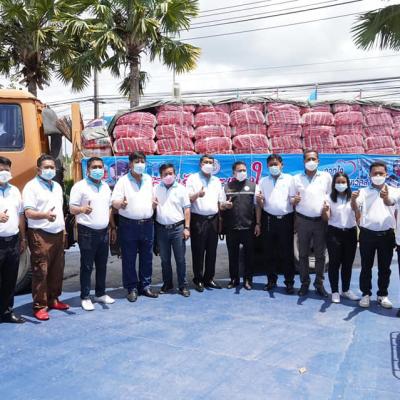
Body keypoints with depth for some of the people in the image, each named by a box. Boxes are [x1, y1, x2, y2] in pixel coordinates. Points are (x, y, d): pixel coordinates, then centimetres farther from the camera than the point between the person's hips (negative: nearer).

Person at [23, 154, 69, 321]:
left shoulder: (57, 186, 16)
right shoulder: (31, 186, -8)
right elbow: (28, 212, -17)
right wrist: (45, 215, -35)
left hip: (57, 234, 7)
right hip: (40, 235, -7)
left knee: (57, 270, 12)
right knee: (40, 271, -4)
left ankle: (53, 299, 25)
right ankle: (39, 306, 4)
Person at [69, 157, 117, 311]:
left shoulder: (106, 187, 13)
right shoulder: (80, 186, -8)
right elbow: (72, 208, -12)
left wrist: (113, 228, 18)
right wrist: (82, 209, -34)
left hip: (104, 232, 6)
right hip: (87, 232, -6)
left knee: (102, 265, 14)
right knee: (87, 266, 1)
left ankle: (100, 294, 27)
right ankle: (85, 297, 11)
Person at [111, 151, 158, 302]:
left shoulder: (149, 179, 12)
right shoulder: (123, 181, -2)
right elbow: (114, 202, -6)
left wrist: (155, 204, 2)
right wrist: (121, 203, -28)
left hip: (147, 223, 4)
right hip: (128, 225, -4)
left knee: (147, 257, 9)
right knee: (129, 258, 2)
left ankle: (145, 286, 20)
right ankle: (132, 288, 13)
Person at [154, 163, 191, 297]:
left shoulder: (181, 188, 1)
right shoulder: (156, 189, 6)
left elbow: (187, 209, 1)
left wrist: (187, 228, -5)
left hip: (178, 228, -2)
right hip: (162, 229, 2)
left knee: (180, 259, 3)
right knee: (165, 259, 11)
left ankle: (183, 285, 12)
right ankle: (167, 283, 25)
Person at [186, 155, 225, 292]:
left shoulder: (217, 181, 16)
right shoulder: (193, 178, 2)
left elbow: (221, 201, 19)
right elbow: (188, 198, -7)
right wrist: (197, 194, -26)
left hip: (213, 219, 5)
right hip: (198, 219, -4)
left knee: (212, 251, 8)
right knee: (198, 251, 0)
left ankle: (209, 278, 18)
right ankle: (198, 280, 11)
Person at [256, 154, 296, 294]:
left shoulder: (289, 179, 4)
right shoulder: (263, 181, 12)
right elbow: (260, 205, 11)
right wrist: (258, 199, -9)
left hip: (286, 220, -2)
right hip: (268, 220, 3)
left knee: (287, 252, 2)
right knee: (269, 252, 8)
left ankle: (289, 282, 12)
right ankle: (271, 280, 20)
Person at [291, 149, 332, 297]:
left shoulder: (326, 177, 5)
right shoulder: (296, 178, 6)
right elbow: (291, 200, 8)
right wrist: (295, 200, -14)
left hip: (321, 220, 0)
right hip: (303, 221, 0)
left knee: (320, 254, 5)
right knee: (303, 254, 5)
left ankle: (319, 283, 15)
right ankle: (304, 283, 15)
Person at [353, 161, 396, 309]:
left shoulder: (392, 191, 2)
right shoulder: (363, 191, 4)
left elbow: (392, 203, -20)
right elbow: (355, 208, -11)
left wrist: (386, 199, -46)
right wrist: (353, 199, -36)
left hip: (386, 234, 0)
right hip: (367, 234, 0)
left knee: (384, 267, 9)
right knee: (366, 266, 6)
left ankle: (382, 295, 22)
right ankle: (366, 294, 17)